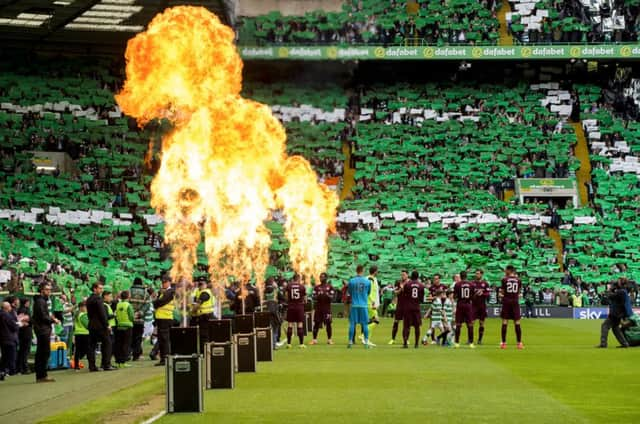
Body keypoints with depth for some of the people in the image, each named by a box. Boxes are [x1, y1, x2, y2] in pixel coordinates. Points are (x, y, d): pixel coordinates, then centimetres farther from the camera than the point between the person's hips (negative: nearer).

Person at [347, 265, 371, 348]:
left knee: (352, 324, 5)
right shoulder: (367, 281, -2)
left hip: (354, 305, 0)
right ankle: (366, 342, 5)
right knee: (365, 324, 5)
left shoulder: (351, 281, -4)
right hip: (364, 305, 0)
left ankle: (350, 342, 4)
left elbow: (349, 292, 9)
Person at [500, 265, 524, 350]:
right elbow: (519, 292, 9)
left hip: (506, 302, -2)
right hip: (515, 302, 2)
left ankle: (503, 343, 1)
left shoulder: (505, 279, -5)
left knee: (505, 322, 2)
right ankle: (519, 343, 3)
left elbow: (502, 292, -1)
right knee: (517, 323, 4)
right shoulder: (518, 280, 4)